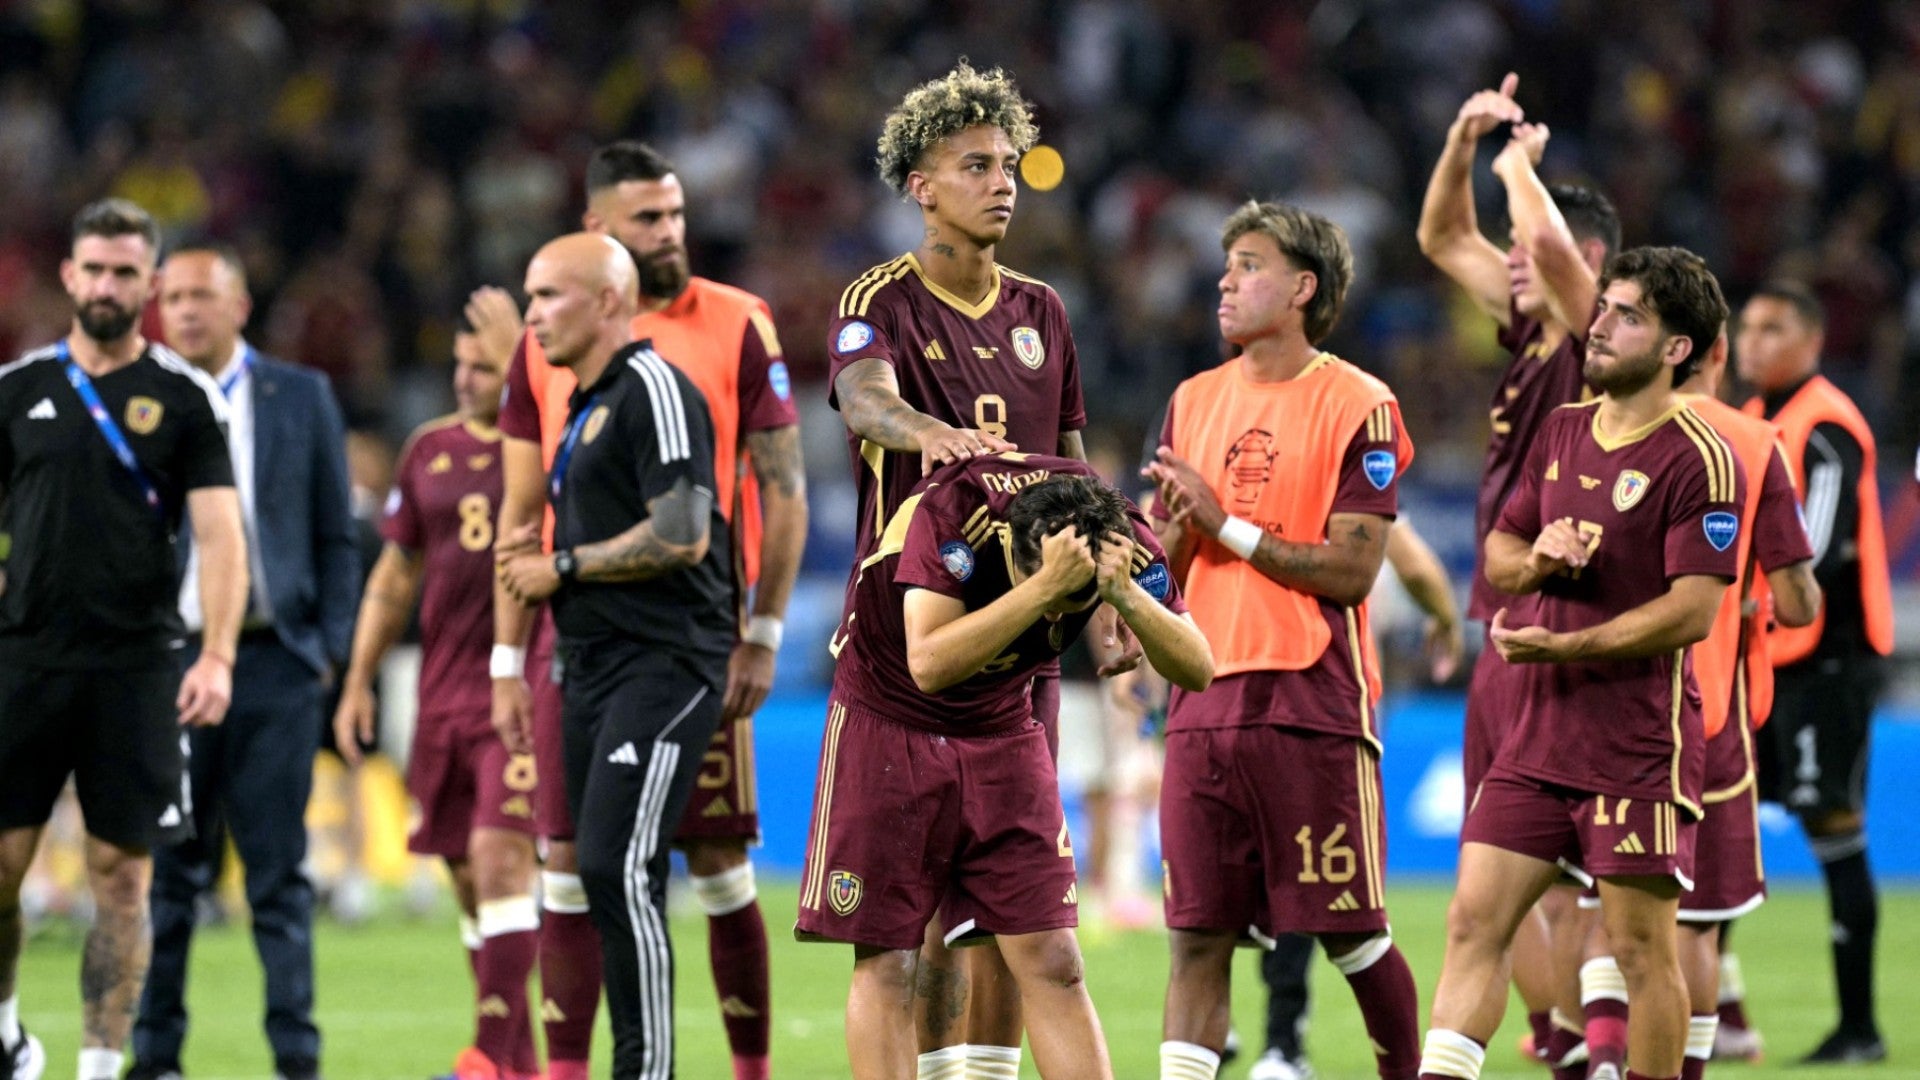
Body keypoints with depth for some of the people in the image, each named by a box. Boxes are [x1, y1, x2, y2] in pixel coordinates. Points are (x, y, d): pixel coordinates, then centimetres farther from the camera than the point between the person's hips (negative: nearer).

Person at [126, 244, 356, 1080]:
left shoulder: (301, 398, 8)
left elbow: (336, 536, 9)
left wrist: (330, 646, 1)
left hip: (274, 662, 0)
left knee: (279, 873, 1)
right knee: (166, 871, 2)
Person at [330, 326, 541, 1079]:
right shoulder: (431, 449, 13)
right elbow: (396, 573, 20)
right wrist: (359, 681, 17)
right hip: (443, 697, 6)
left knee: (501, 861, -16)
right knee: (469, 879, 8)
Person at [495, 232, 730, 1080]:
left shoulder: (654, 390, -11)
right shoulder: (583, 405, 20)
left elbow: (679, 535, -20)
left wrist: (563, 567, -10)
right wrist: (535, 560, 12)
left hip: (664, 664, -10)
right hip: (593, 665, 10)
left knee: (617, 866, -17)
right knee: (605, 879, 8)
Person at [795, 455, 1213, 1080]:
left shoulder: (1120, 536, -17)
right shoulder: (954, 507, -30)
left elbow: (1197, 671, -19)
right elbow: (930, 665, -38)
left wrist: (1127, 596, -36)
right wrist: (1046, 586, -46)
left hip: (1002, 735, 3)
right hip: (889, 724, -3)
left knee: (1052, 963, -4)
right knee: (886, 963, -7)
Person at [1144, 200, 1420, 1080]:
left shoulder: (1357, 406, -5)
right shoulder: (1195, 400, 14)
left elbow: (1353, 570, -11)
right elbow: (1163, 558, 15)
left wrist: (1229, 526, -13)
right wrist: (1176, 529, -7)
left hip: (1314, 707, -5)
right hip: (1205, 701, 5)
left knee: (1351, 933, 1)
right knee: (1198, 934, 1)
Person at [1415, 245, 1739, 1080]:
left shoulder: (1699, 461, -10)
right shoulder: (1562, 431, 13)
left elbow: (1691, 611, -16)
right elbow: (1498, 555, 19)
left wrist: (1565, 645, -17)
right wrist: (1538, 557, -4)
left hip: (1640, 748, -7)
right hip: (1536, 735, 7)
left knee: (1639, 946, -1)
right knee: (1474, 921, 0)